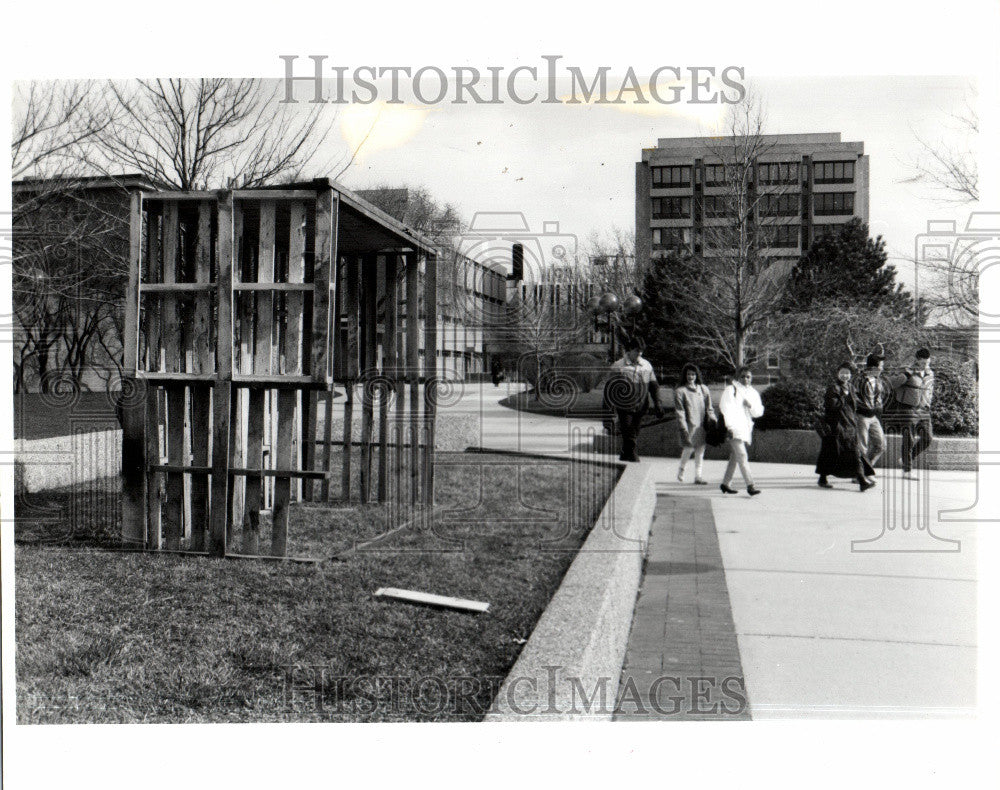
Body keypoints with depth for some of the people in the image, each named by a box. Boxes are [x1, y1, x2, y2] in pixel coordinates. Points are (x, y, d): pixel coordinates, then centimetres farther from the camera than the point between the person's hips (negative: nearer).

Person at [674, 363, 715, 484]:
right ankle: (681, 470, 17)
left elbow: (709, 408, 15)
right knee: (689, 448, -8)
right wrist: (683, 429, -12)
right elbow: (680, 412, -5)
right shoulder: (680, 391, 0)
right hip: (689, 425, -4)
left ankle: (698, 476, 11)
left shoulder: (703, 389, 12)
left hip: (702, 425, 4)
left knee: (700, 450, 4)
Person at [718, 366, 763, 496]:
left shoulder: (753, 393, 18)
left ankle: (725, 483, 22)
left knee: (735, 456, 12)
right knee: (742, 455, -15)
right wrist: (729, 426, -19)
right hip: (734, 429, -7)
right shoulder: (731, 389, -1)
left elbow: (758, 412, 13)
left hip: (745, 429, 7)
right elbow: (725, 407, -10)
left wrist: (750, 405, -8)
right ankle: (750, 485, -20)